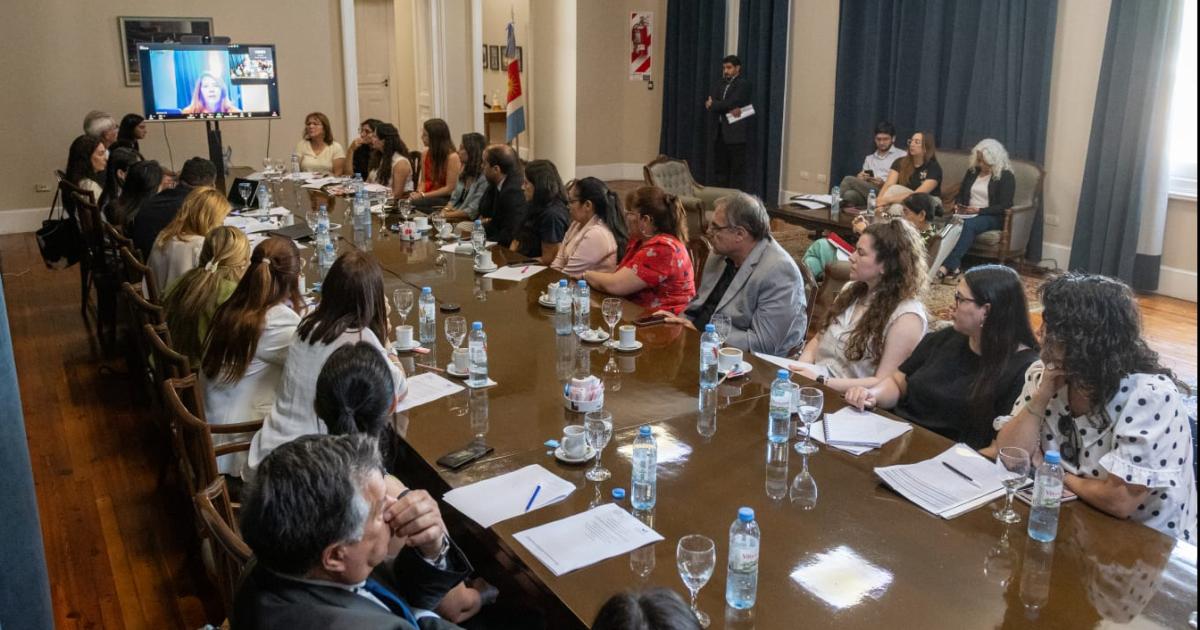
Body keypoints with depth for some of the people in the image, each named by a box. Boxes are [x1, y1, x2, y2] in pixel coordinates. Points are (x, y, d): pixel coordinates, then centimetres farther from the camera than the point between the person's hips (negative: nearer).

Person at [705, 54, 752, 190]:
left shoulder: (743, 84, -5)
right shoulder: (722, 84, 17)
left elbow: (731, 103, -17)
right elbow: (709, 103, 3)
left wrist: (712, 104, -3)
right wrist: (728, 109, -13)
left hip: (736, 132, -8)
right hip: (721, 131, 8)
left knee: (737, 169, -6)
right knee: (721, 168, 10)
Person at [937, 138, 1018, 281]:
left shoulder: (1006, 176, -1)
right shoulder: (972, 171, 17)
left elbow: (1005, 206, -8)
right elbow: (961, 193, 25)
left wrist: (979, 210, -19)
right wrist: (958, 205, 1)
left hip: (991, 217, -4)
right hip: (967, 214, 4)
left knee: (969, 224, -38)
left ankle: (948, 265, -47)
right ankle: (954, 266, -46)